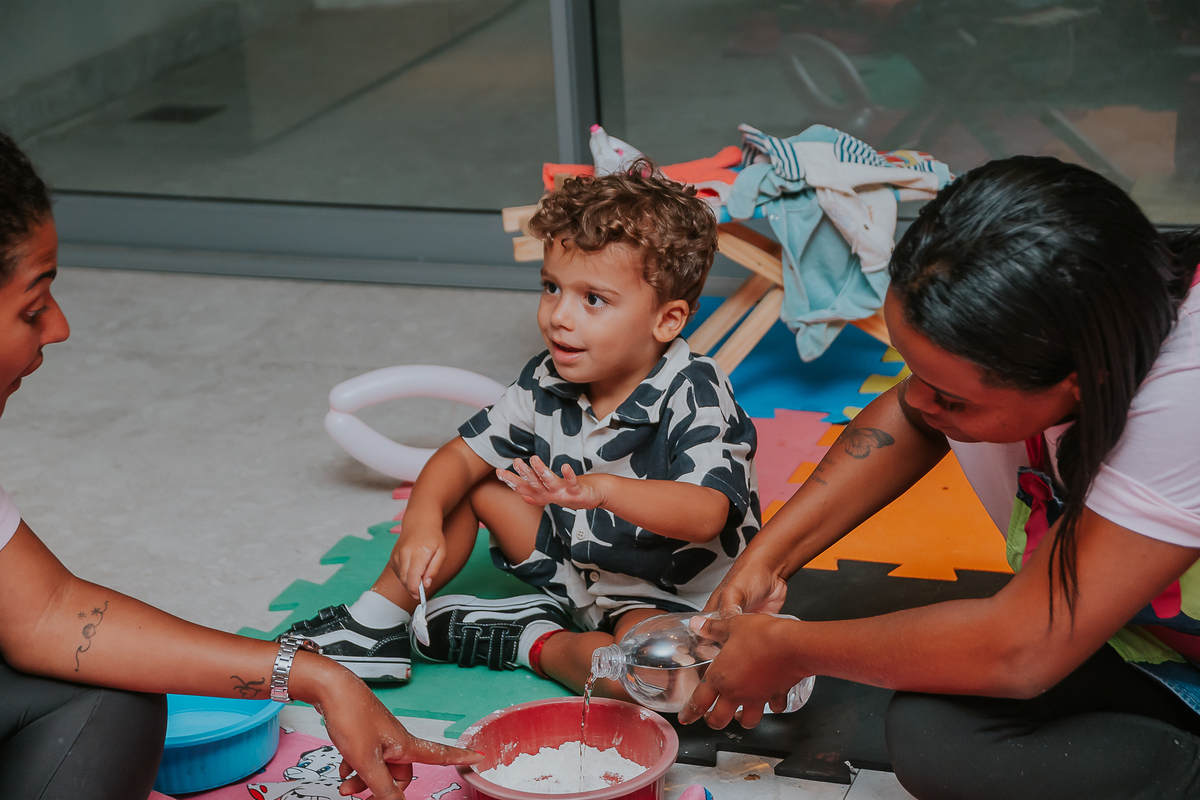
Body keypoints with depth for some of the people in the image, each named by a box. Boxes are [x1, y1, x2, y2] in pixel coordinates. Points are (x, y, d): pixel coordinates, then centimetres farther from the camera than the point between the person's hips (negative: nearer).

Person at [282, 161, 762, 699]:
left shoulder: (694, 398, -25)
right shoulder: (547, 384, -6)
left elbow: (707, 513, -39)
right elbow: (462, 454, -3)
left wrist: (602, 489, -54)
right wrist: (422, 520, -23)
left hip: (668, 593, -6)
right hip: (570, 558, 6)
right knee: (472, 484, 0)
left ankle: (535, 644, -9)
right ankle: (378, 620, 5)